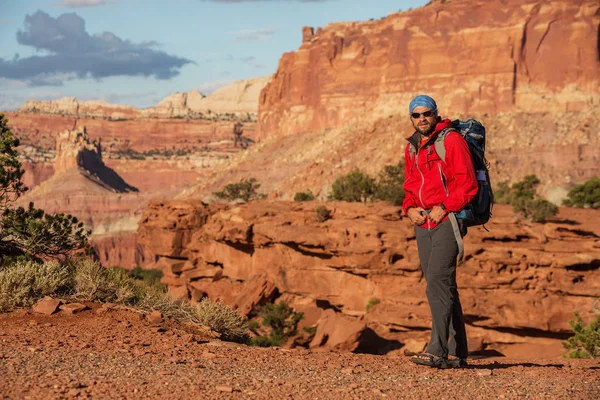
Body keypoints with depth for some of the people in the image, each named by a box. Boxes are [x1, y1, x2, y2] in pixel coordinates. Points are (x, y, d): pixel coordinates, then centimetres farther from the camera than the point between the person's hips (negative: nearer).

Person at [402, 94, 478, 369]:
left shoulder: (452, 140, -6)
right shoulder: (411, 148, 17)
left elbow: (468, 184, -10)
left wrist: (444, 207, -17)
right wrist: (409, 209, 6)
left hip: (447, 220, -8)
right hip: (423, 223, 8)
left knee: (437, 283, -18)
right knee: (443, 287, 9)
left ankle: (437, 350, -22)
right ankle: (457, 353, 14)